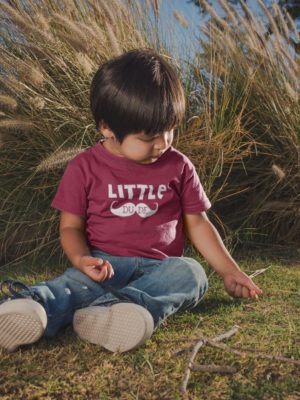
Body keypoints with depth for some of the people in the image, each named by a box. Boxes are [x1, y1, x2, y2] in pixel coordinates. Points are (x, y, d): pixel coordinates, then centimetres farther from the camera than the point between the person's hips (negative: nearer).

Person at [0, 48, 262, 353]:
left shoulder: (178, 166, 8)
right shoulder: (85, 168, 2)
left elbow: (197, 223, 13)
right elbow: (71, 226, 4)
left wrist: (229, 271, 8)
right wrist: (81, 259, -19)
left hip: (162, 267, 2)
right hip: (106, 265, -2)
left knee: (191, 272, -31)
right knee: (78, 281, -34)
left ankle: (111, 307, -53)